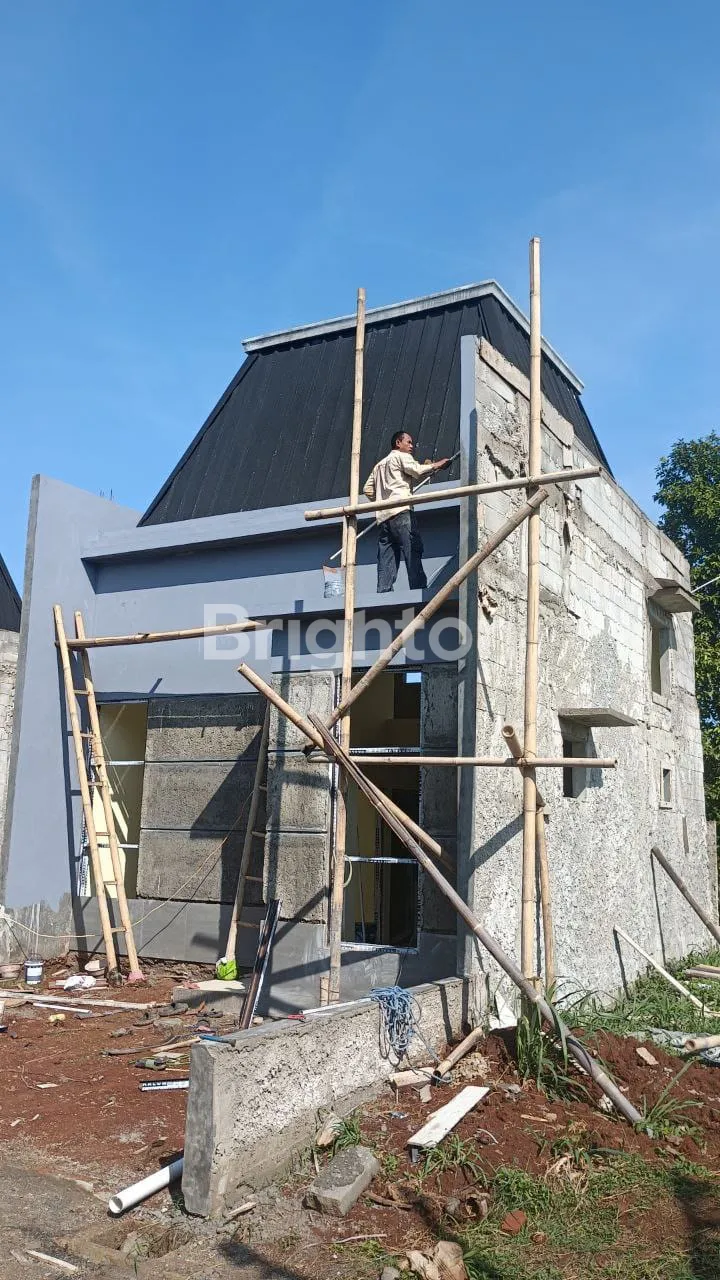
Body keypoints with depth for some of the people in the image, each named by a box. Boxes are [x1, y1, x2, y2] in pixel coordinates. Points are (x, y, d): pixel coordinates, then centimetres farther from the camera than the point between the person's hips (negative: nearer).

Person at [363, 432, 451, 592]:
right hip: (400, 511, -8)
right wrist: (437, 465, 4)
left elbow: (368, 489, 25)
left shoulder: (379, 464, 32)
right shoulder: (401, 456, 10)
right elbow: (417, 470, -7)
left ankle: (383, 592, -11)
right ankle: (419, 589, -26)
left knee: (386, 560, -1)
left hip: (383, 516, 8)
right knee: (413, 551, -16)